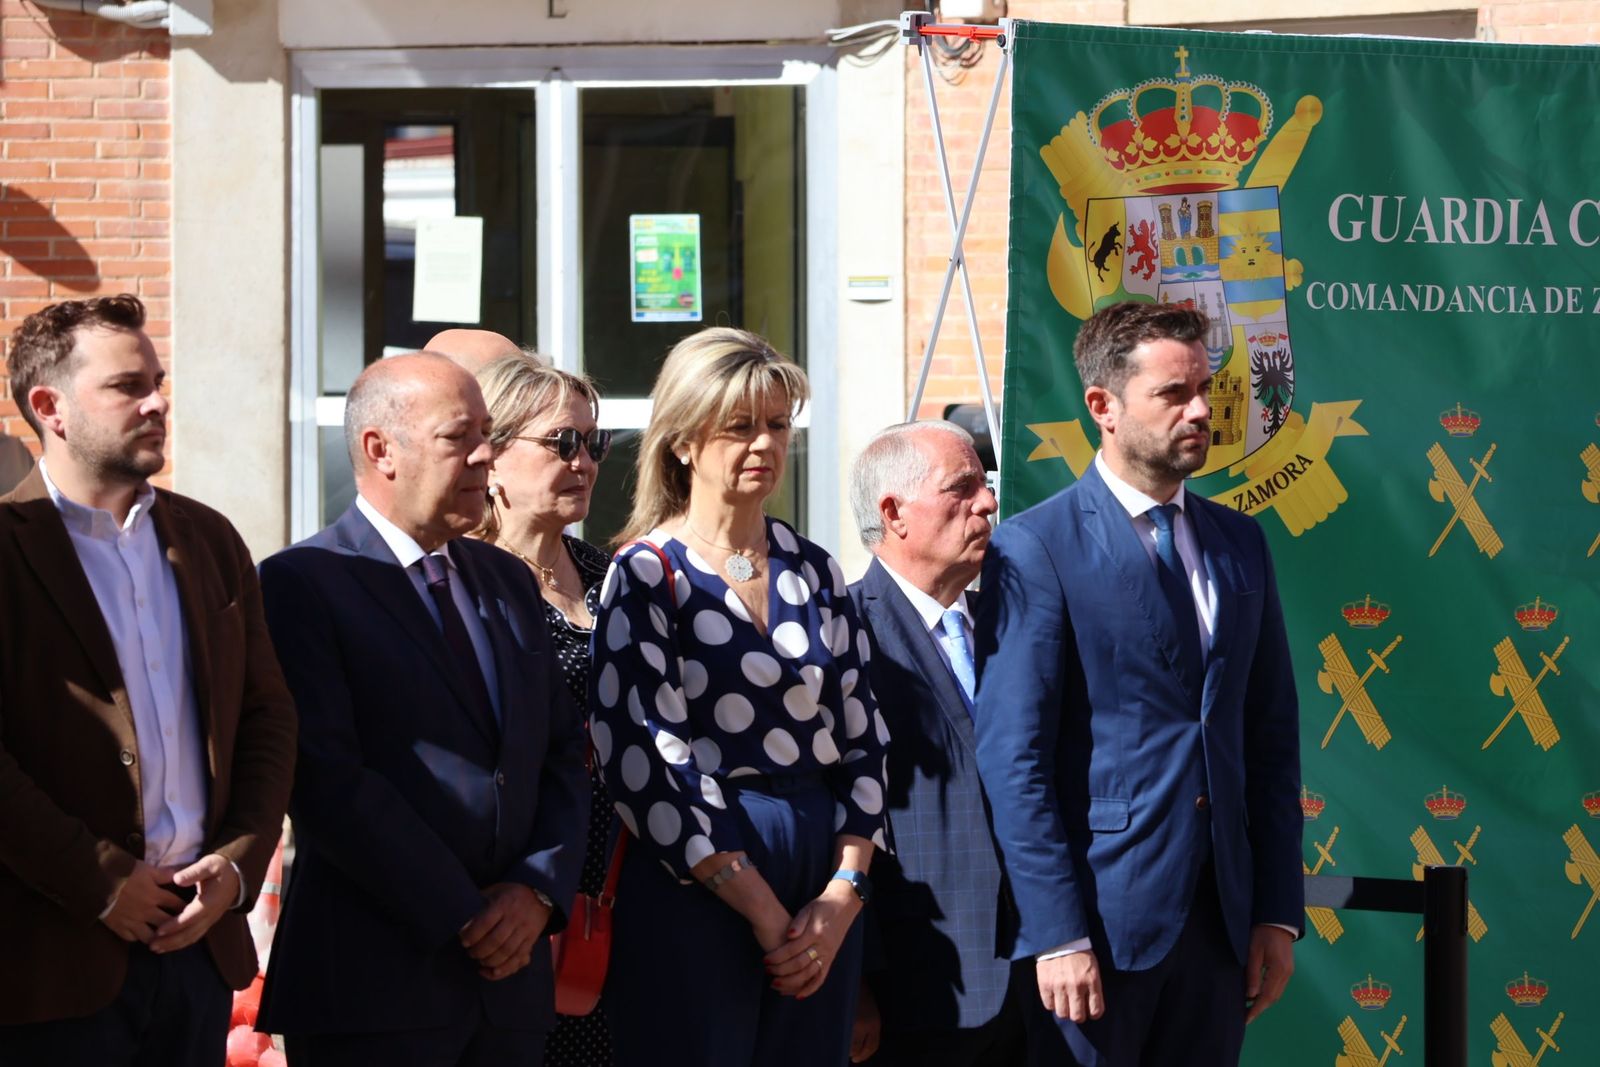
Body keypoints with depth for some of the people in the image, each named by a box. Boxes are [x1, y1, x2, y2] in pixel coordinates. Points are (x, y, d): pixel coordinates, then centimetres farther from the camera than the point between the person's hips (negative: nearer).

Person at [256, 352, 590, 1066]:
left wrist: (539, 888, -3)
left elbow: (562, 755, 14)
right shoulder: (300, 584, -6)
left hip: (508, 977, 6)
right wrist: (461, 918, -14)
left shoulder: (508, 582, 15)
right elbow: (326, 779, -15)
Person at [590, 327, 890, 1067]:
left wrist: (844, 893, -5)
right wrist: (760, 907, -14)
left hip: (824, 880, 5)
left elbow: (861, 738, 9)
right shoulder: (647, 576, -4)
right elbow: (646, 761, -12)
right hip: (694, 886, -5)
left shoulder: (814, 572, 11)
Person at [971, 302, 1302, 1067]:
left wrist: (1278, 912, 8)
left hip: (1220, 918, 5)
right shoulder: (1035, 550, -7)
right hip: (1101, 917, -5)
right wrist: (1058, 936, -15)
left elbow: (1271, 736, 13)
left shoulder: (1239, 544, 12)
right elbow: (1013, 760, -11)